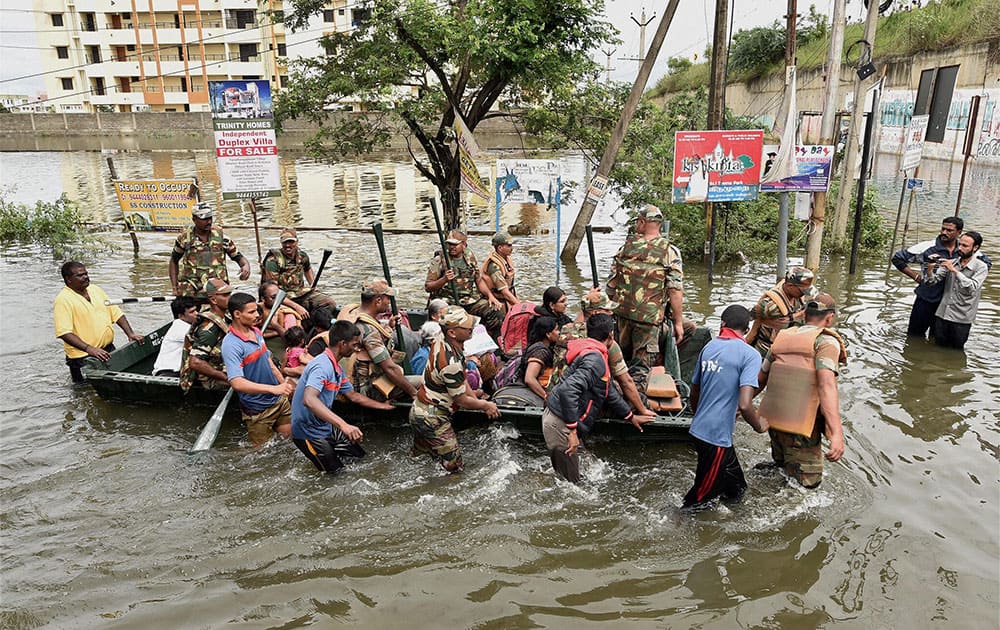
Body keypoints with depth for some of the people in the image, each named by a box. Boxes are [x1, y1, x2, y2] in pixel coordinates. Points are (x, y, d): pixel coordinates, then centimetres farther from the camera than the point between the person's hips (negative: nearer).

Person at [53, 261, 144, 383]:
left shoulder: (95, 290, 10)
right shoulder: (63, 300, -12)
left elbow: (116, 313, 13)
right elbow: (64, 333, -21)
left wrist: (130, 333, 0)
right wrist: (89, 349, -31)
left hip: (109, 350, 6)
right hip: (84, 358, -6)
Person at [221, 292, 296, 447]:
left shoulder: (256, 331, 3)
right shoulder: (231, 344, -24)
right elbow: (237, 383, -33)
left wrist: (284, 385, 17)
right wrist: (274, 389, -39)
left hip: (279, 400, 7)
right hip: (258, 410, -7)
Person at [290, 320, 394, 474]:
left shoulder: (337, 368, 3)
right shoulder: (322, 366, -27)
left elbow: (353, 396, 17)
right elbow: (308, 400, -44)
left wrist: (384, 406, 21)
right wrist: (343, 425, -52)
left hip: (326, 427, 9)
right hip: (309, 433, -9)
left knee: (359, 455, 15)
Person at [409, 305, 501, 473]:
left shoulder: (441, 340, -5)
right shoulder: (451, 362, -32)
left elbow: (461, 378, 8)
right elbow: (461, 400, -17)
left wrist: (477, 400, 8)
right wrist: (485, 405, 0)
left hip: (420, 410, 10)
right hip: (431, 419, -10)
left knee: (419, 456, 27)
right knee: (454, 467, -2)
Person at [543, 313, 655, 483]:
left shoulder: (592, 353, 14)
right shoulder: (595, 359, -19)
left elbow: (608, 391, 26)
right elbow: (568, 390, -32)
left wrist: (631, 416, 34)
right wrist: (573, 431, -28)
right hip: (560, 423, -10)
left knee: (562, 478, 20)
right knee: (570, 482, 1)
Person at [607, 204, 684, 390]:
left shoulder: (626, 246, 3)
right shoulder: (670, 252, -5)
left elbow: (611, 283, 6)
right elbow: (675, 290, -9)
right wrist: (678, 322, -4)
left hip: (621, 312, 3)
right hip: (649, 317, -3)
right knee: (641, 366, 4)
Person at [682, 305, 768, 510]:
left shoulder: (708, 347, 8)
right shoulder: (749, 355, -12)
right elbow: (744, 405, -22)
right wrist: (759, 426, -2)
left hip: (699, 429, 7)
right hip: (717, 436, -7)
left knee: (736, 488, 24)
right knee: (703, 493, 10)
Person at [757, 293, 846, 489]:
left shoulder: (782, 337, 12)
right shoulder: (826, 341, -7)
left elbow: (760, 380, 16)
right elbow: (826, 385, -23)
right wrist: (837, 433, -30)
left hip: (773, 419, 7)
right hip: (801, 427, -7)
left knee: (781, 468, 29)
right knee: (807, 482, 3)